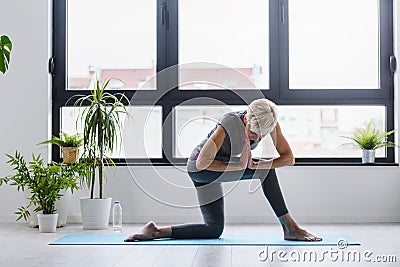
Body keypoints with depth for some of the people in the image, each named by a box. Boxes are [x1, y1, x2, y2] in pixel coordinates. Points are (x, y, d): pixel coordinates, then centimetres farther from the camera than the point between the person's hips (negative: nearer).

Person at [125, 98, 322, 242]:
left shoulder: (270, 122, -18)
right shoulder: (228, 125, -33)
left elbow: (288, 158, -17)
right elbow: (202, 163, -28)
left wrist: (255, 165, -30)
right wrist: (239, 166, -30)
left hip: (223, 166, 7)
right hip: (199, 168, -7)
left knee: (214, 230, 7)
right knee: (266, 171, -25)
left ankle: (156, 231, 8)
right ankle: (289, 227, -17)